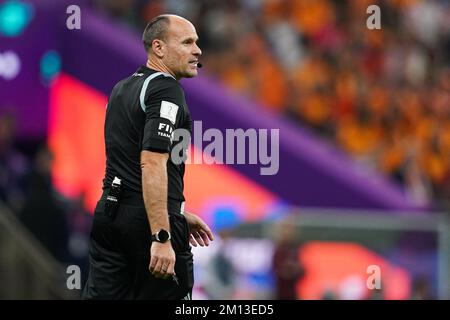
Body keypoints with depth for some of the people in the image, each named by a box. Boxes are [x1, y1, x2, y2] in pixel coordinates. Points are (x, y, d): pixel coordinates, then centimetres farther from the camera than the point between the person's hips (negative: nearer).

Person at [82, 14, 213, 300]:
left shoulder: (122, 89, 16)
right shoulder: (166, 90, -13)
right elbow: (152, 164, -24)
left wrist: (178, 214, 29)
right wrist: (161, 238, -27)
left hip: (109, 212, 8)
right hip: (152, 222, -8)